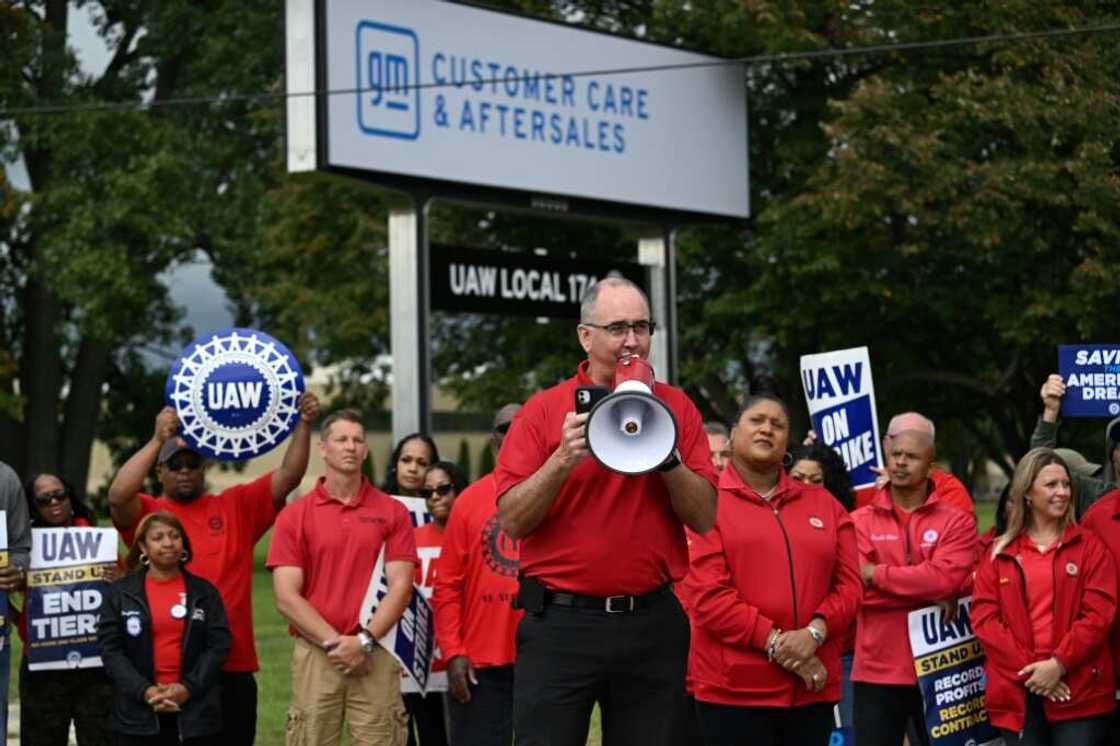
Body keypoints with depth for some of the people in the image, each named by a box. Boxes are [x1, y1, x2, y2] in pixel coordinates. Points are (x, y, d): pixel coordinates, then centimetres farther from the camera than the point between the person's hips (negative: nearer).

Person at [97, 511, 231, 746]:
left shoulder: (204, 592, 7)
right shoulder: (120, 592, 4)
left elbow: (220, 644, 1)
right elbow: (110, 649, -1)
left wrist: (188, 687, -12)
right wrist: (144, 690, -13)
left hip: (196, 710, 1)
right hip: (138, 711, -1)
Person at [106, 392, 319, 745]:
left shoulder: (236, 506, 12)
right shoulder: (147, 513, 5)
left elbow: (289, 475, 5)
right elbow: (117, 496, -16)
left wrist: (303, 425, -10)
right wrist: (157, 440, -23)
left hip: (233, 667, 2)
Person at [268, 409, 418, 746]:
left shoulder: (393, 512, 7)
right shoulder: (294, 516, 6)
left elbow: (400, 586, 0)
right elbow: (286, 598, -1)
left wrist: (365, 640, -12)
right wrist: (333, 642, -10)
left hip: (376, 655, 0)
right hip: (315, 654, 0)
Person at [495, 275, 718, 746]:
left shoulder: (676, 408, 7)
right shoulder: (543, 411, 1)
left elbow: (704, 518, 2)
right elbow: (511, 521, -4)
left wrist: (667, 456, -14)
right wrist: (563, 459, -17)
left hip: (652, 620, 2)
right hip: (561, 620, -2)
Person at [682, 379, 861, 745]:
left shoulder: (824, 504, 15)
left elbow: (848, 583, 9)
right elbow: (707, 594, -10)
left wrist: (814, 632, -10)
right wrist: (774, 642, -15)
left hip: (812, 688, 5)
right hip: (734, 688, -5)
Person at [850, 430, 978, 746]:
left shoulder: (955, 521, 2)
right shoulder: (861, 522, 5)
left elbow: (945, 577, -15)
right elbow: (854, 586, -9)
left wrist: (877, 574, -11)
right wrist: (928, 593, -13)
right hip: (877, 670, 1)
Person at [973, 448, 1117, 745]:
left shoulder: (1089, 546, 7)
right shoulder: (1000, 552, 10)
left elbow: (1099, 613, -3)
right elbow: (983, 617, 2)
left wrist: (1059, 664, -14)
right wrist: (1027, 669, -10)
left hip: (1079, 692, -1)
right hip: (1017, 692, 1)